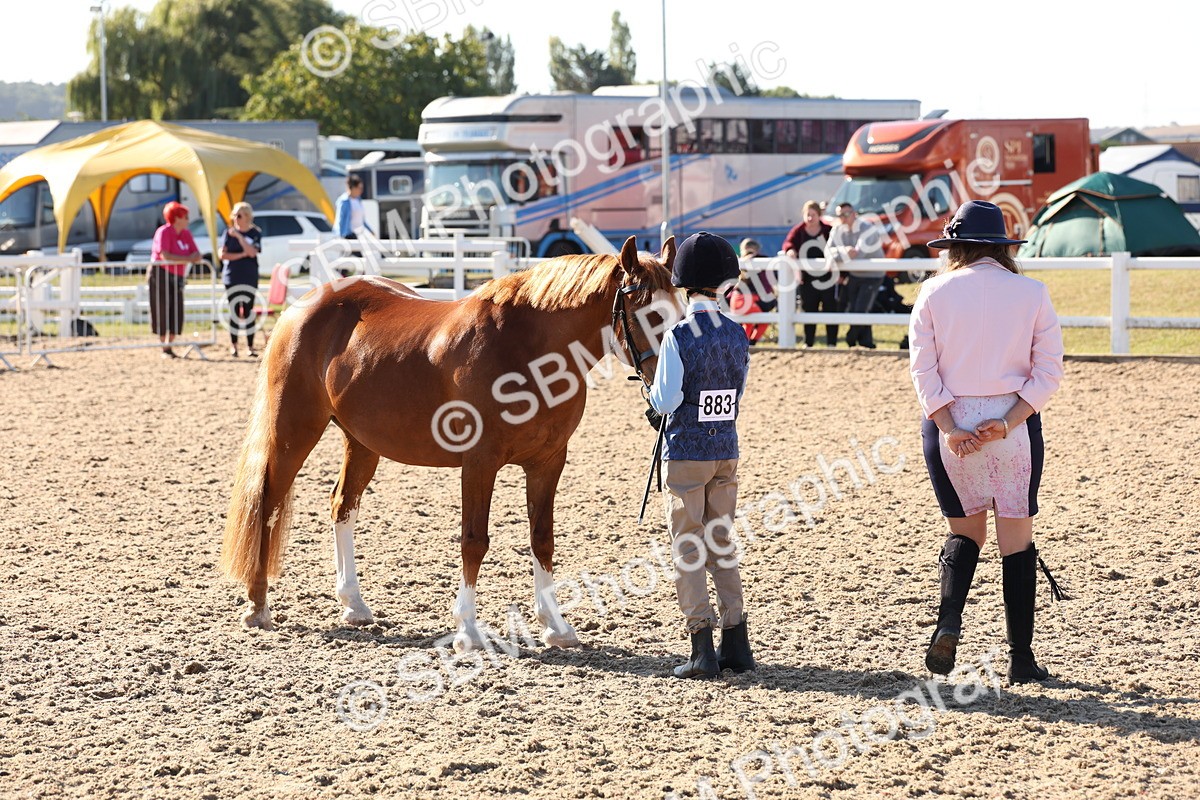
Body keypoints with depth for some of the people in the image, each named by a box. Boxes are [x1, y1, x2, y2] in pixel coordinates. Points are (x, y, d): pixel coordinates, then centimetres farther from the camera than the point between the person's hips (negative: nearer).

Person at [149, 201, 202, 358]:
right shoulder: (164, 232, -11)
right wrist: (187, 259, -14)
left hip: (177, 278, 6)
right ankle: (165, 349, 2)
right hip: (160, 276, -6)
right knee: (162, 313, -3)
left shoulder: (186, 234, 9)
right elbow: (165, 256, -22)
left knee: (177, 314, 1)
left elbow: (197, 257, 5)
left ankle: (170, 347, 10)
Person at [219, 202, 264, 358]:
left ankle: (250, 346, 2)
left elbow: (252, 252, -13)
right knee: (234, 311, -1)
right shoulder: (228, 232, 3)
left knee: (248, 311, -1)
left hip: (250, 278, 0)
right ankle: (233, 345, 5)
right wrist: (241, 255, -11)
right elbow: (223, 255, -4)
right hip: (232, 277, 0)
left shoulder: (255, 234, 3)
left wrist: (239, 236, -15)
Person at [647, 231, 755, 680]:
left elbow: (665, 400, -16)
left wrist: (656, 399, 6)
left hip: (685, 455, -5)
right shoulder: (738, 335, 0)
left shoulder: (679, 336, -16)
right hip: (726, 453, 5)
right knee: (720, 544, 15)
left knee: (687, 548, 2)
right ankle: (736, 643, 14)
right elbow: (739, 394, 8)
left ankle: (703, 650, -2)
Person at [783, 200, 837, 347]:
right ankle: (808, 343, 14)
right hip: (808, 280, 2)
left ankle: (831, 343, 10)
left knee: (830, 310, 2)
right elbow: (788, 242, -15)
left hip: (828, 278, -2)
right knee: (809, 310, 6)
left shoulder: (829, 230, -5)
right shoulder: (798, 231, -1)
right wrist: (790, 250, -40)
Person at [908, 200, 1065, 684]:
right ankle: (1021, 658, 8)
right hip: (1015, 421, -1)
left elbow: (923, 370, -5)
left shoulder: (935, 292, 0)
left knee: (966, 530, 17)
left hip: (949, 423, 1)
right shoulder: (1032, 294, 1)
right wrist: (1007, 423, -11)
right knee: (1016, 535, 8)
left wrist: (949, 428, -10)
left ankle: (948, 620, -8)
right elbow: (1048, 371, -5)